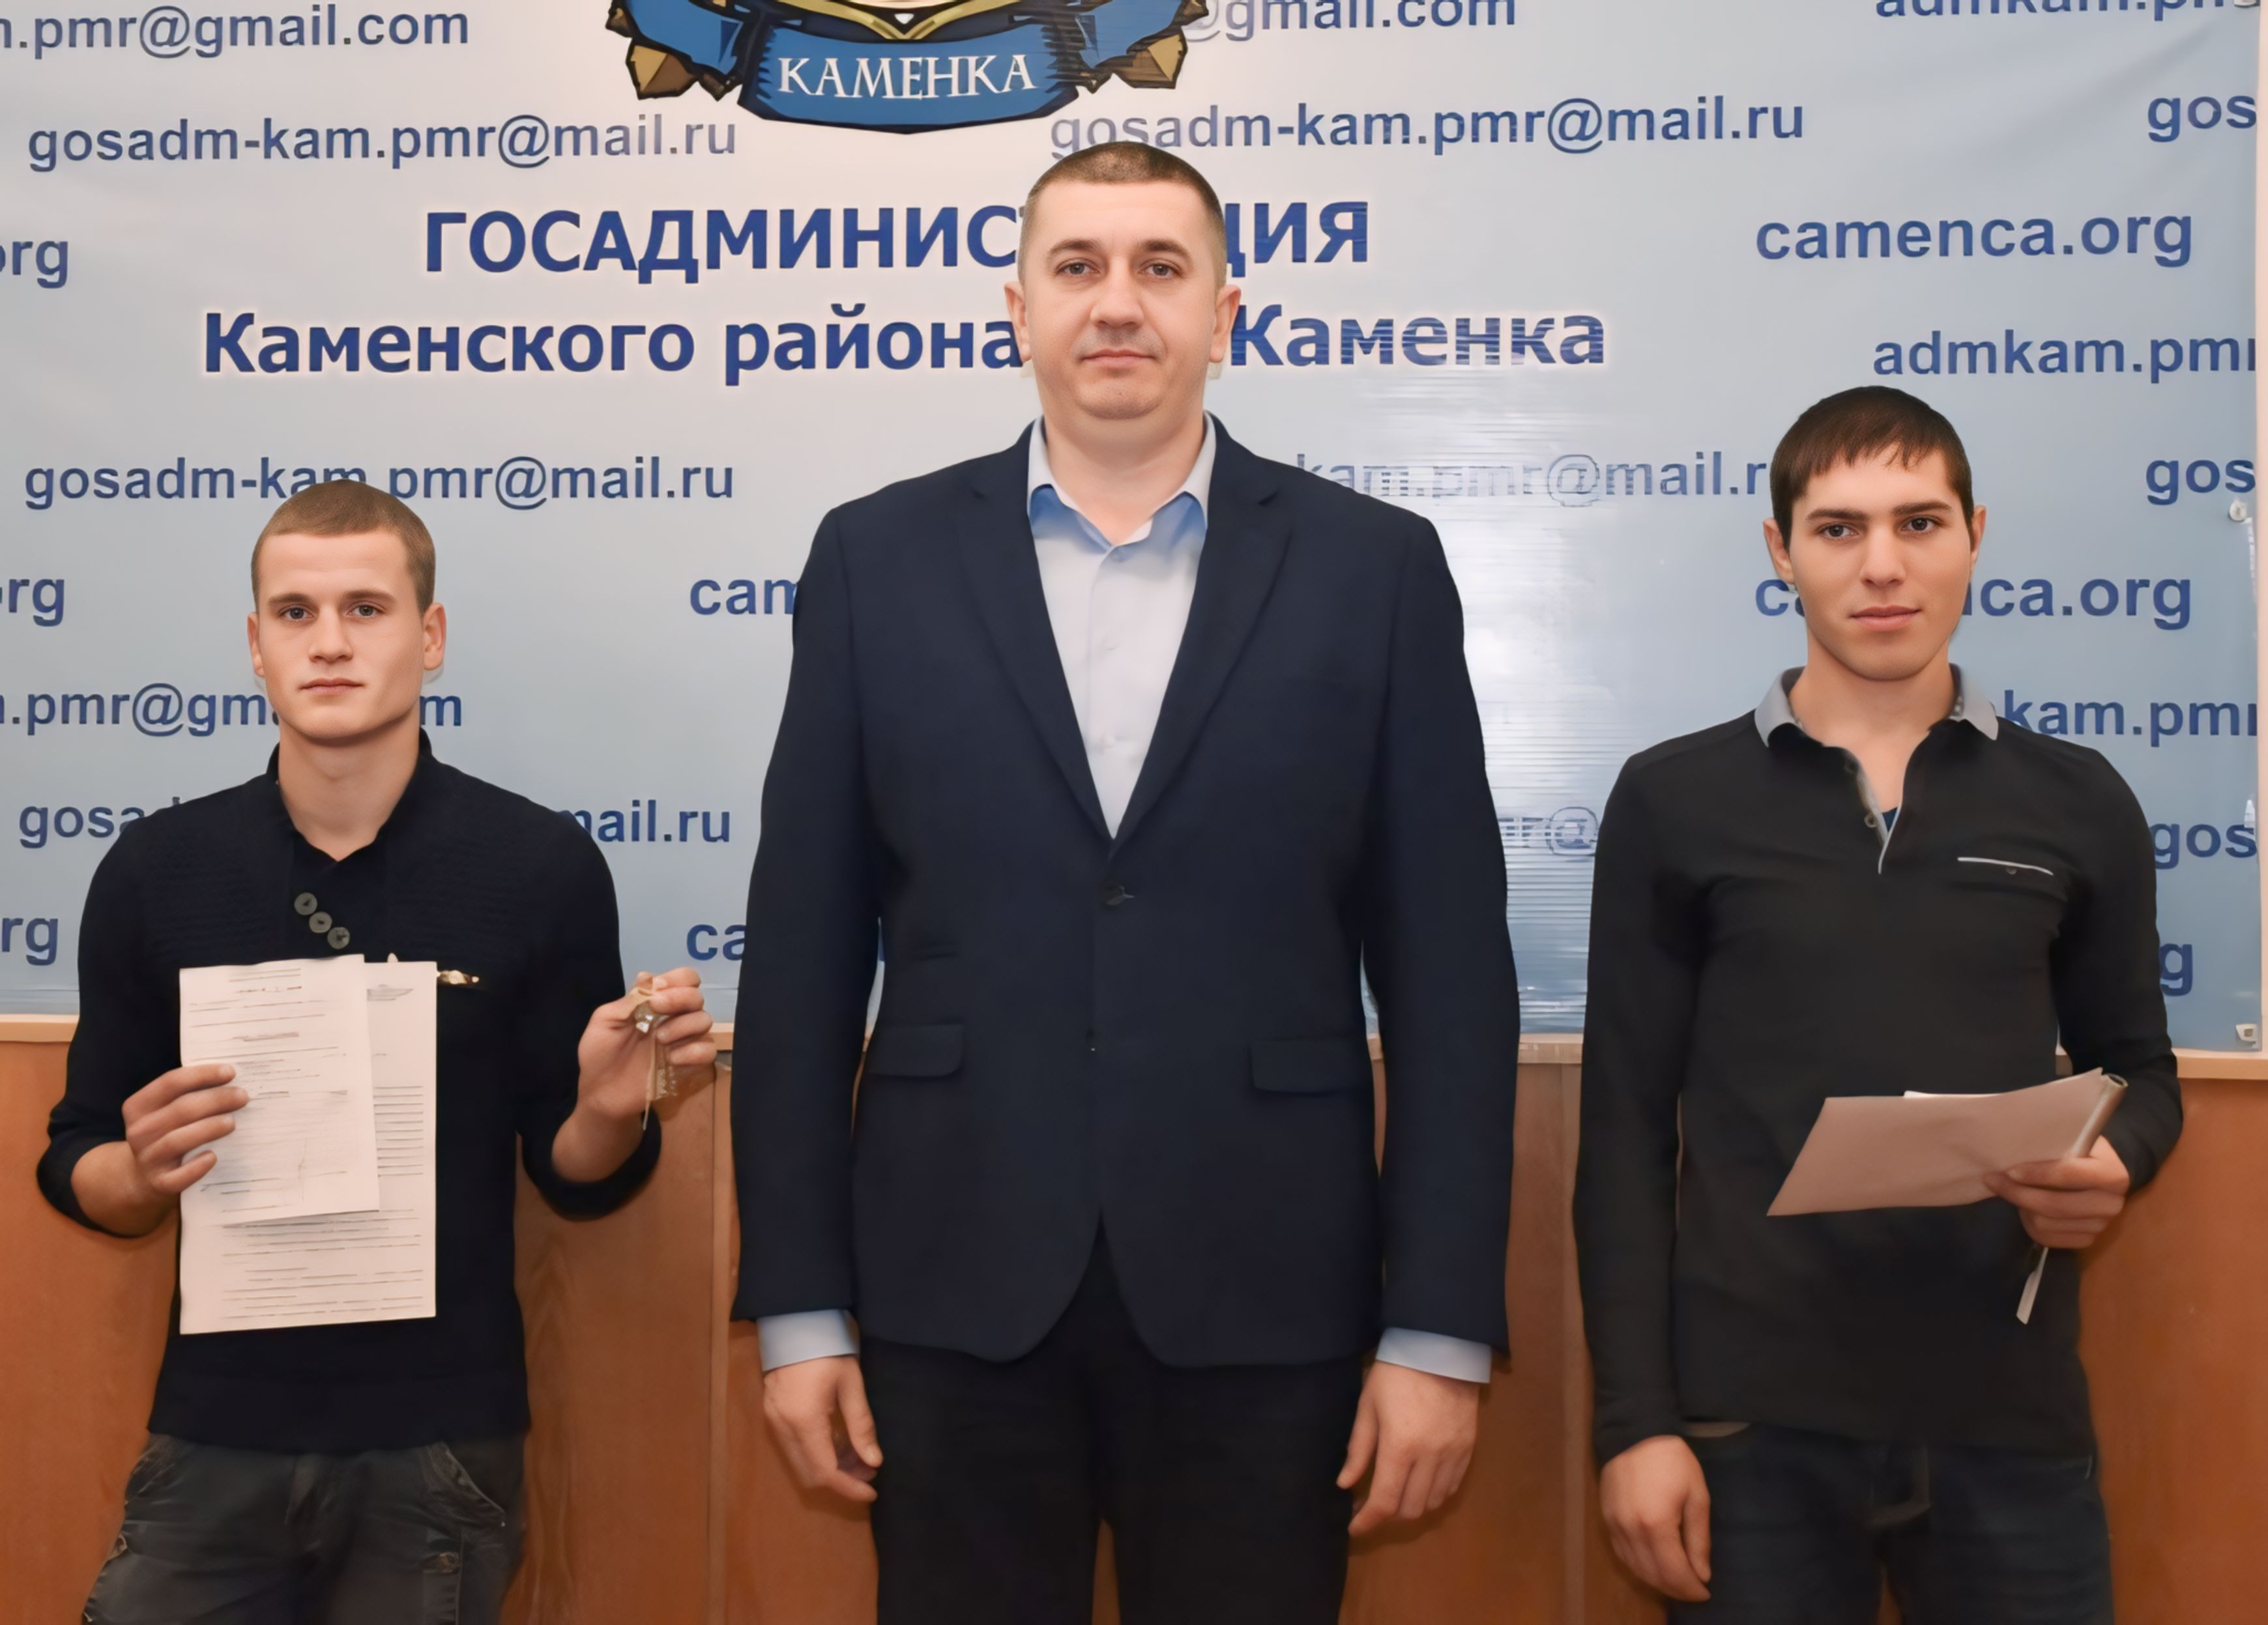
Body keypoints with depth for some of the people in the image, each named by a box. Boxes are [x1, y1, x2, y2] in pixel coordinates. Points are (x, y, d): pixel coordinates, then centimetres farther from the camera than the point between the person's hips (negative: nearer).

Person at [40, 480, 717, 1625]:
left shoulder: (542, 867, -8)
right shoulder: (155, 871, -2)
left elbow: (571, 1181, 0)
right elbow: (78, 1169, 5)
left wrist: (611, 1110, -21)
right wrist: (142, 1174, -16)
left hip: (440, 1441, -1)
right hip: (216, 1439, 1)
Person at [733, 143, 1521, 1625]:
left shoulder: (1372, 567, 2)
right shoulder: (882, 560, 4)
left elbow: (1448, 968, 0)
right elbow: (805, 956, 3)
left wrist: (1442, 1329, -4)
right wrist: (799, 1305, 0)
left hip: (1260, 1300, 0)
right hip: (958, 1295, 1)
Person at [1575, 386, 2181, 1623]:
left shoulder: (2078, 805, 7)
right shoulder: (1672, 801, 2)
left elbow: (2137, 1067, 15)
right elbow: (1627, 1123, 1)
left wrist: (2114, 1166, -9)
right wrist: (1635, 1418, -5)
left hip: (2012, 1414, 2)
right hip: (1748, 1412, -1)